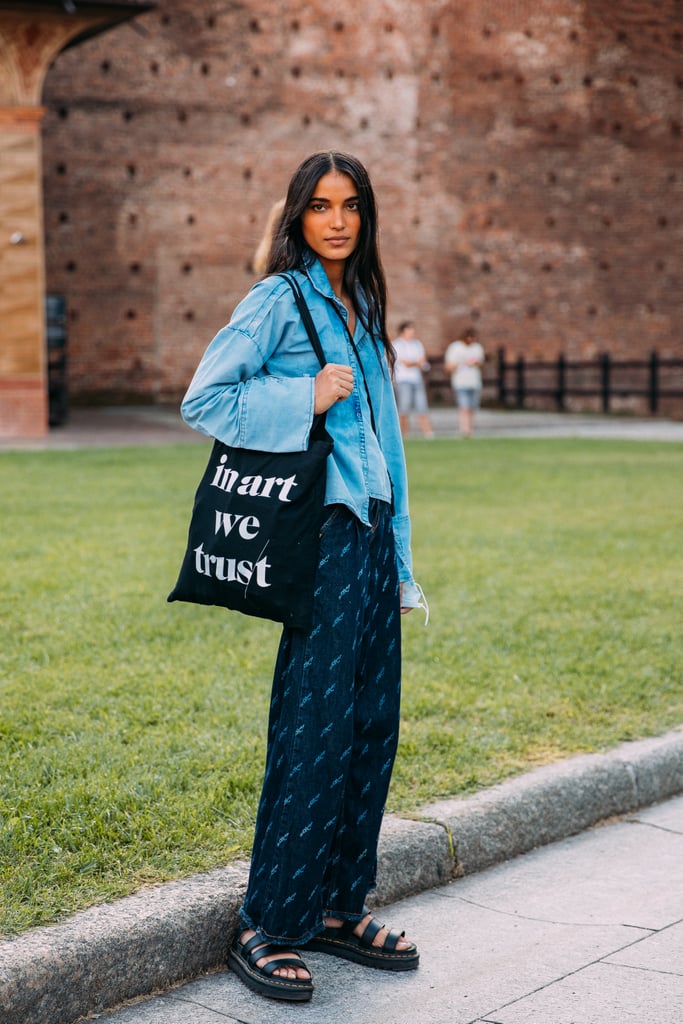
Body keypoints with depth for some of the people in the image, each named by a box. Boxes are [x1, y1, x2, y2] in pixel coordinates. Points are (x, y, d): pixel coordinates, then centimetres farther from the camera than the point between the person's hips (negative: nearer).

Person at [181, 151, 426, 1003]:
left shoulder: (361, 310, 19)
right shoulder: (278, 299, -3)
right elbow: (203, 398, -10)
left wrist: (400, 560, 18)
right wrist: (305, 397, -15)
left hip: (372, 534, 8)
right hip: (323, 531, -8)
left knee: (372, 723, 8)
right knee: (317, 729, -7)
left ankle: (338, 907, 19)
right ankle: (268, 927, 3)